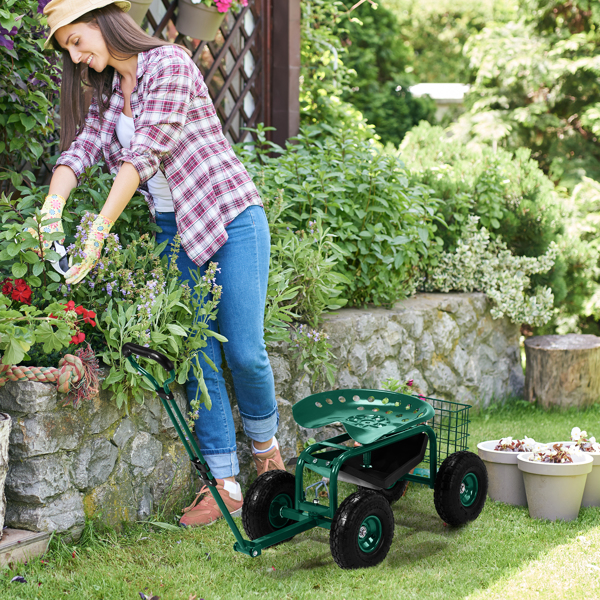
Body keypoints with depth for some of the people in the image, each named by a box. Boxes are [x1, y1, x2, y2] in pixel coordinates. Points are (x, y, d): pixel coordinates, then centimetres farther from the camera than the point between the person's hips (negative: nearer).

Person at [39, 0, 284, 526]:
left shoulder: (168, 63, -14)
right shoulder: (107, 92, 11)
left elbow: (144, 154, -24)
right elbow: (80, 148, -3)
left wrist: (98, 232, -29)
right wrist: (52, 206, -25)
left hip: (230, 216, -6)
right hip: (174, 229, 7)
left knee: (243, 351, -6)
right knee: (197, 354, 0)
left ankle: (265, 444, 22)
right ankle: (224, 484, 5)